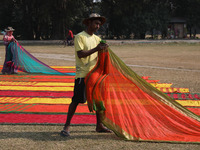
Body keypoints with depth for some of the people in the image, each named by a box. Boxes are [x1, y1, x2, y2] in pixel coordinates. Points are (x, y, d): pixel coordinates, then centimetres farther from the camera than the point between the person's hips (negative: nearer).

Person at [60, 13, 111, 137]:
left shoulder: (97, 38, 14)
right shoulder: (80, 37, -8)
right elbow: (80, 54, -18)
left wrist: (103, 50, -9)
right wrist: (96, 49, -23)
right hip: (82, 74, -7)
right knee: (76, 100, -7)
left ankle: (99, 125, 18)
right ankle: (67, 126, -1)